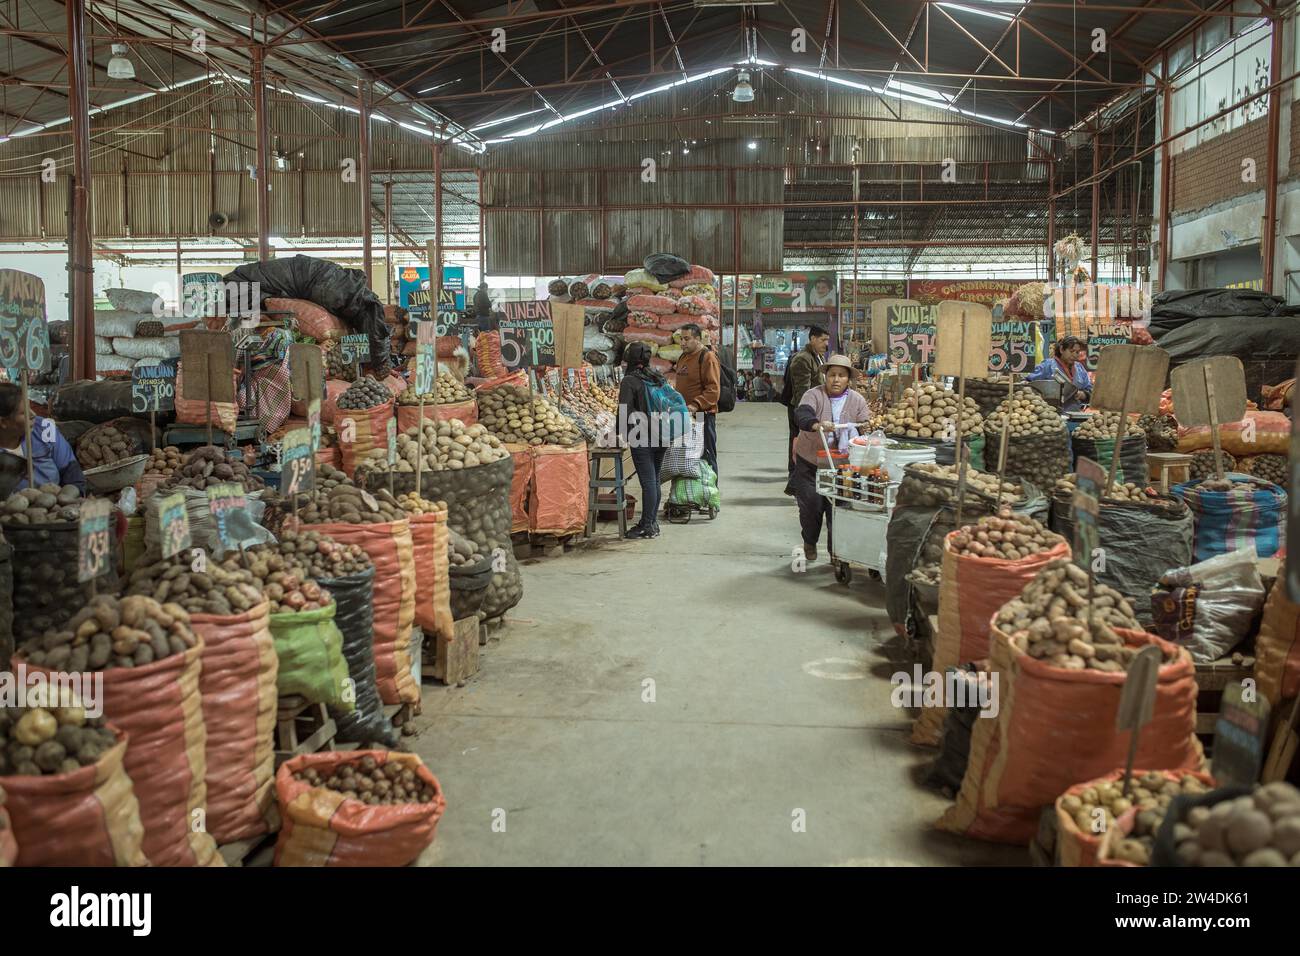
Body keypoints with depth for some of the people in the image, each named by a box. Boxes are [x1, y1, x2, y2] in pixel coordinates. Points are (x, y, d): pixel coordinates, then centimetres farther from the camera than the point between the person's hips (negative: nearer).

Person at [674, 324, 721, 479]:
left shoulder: (707, 357, -11)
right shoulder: (683, 357, 16)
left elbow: (714, 389, -19)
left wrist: (696, 405, -28)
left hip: (703, 415, -8)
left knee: (706, 456, -2)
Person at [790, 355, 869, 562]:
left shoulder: (858, 401, 3)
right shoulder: (814, 395, -7)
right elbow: (802, 414, -27)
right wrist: (817, 424, -47)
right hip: (810, 462, -1)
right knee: (811, 504, 1)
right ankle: (810, 542, 28)